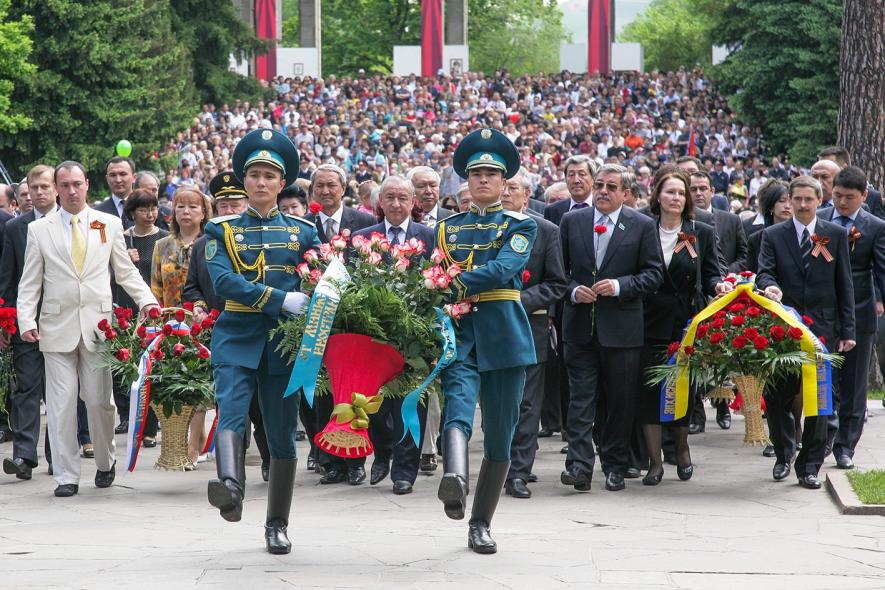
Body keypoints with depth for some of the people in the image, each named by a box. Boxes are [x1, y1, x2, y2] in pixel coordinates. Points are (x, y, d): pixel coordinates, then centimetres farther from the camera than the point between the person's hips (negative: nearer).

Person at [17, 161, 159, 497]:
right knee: (61, 403, -3)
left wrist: (147, 300, -4)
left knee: (99, 400, 1)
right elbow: (30, 283, 7)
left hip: (98, 325, 0)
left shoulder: (109, 225, 9)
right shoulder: (39, 230, 7)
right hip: (57, 327, 0)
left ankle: (105, 463, 23)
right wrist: (26, 321, -5)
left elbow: (126, 272, 13)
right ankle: (66, 476, 2)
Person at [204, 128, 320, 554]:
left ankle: (277, 525, 13)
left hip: (284, 342, 2)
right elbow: (223, 281, -10)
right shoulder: (222, 230, 6)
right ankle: (231, 488, -47)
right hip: (237, 339, -2)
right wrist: (281, 299, -21)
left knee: (282, 434, 4)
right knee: (230, 412, -25)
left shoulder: (303, 232, 12)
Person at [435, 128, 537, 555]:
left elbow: (504, 269, -12)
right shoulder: (447, 228, 16)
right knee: (458, 405, -27)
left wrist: (457, 283, -22)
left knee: (499, 434, 3)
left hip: (504, 335, 0)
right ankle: (454, 478, -52)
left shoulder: (520, 226, 7)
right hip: (458, 331, 0)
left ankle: (480, 525, 12)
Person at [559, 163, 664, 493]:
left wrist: (620, 286, -15)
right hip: (580, 326, 1)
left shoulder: (642, 226, 1)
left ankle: (615, 466, 15)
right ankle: (579, 465, -9)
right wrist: (573, 290, -8)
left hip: (622, 326, -1)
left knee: (620, 401, 5)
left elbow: (654, 273, -1)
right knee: (581, 397, -5)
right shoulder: (572, 222, 7)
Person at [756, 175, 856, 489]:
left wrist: (847, 330, 2)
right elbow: (764, 272, -3)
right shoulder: (773, 235, 7)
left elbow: (844, 285, 7)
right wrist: (769, 286, -28)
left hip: (822, 328, 0)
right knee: (777, 397, 2)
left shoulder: (836, 235, 7)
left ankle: (809, 466, 5)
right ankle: (783, 454, 24)